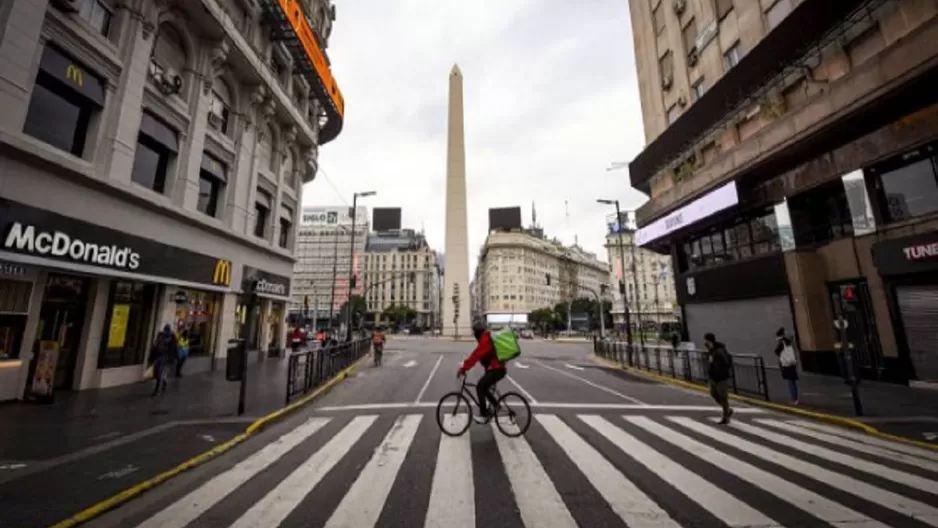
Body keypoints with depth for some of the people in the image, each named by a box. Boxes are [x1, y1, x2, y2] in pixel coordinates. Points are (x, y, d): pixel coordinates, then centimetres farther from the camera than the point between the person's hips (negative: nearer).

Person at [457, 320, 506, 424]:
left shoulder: (485, 340, -19)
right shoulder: (485, 339, 14)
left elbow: (475, 355, -26)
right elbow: (476, 355, 17)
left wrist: (463, 368, -25)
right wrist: (465, 365, 15)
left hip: (497, 370, -10)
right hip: (496, 368, 10)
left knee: (480, 387, -10)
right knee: (483, 387, 15)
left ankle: (483, 415, -3)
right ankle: (496, 405, 27)